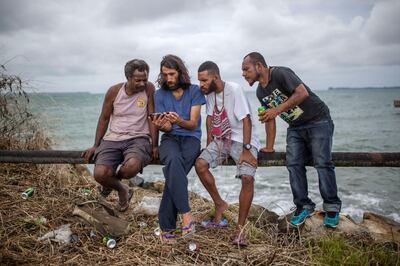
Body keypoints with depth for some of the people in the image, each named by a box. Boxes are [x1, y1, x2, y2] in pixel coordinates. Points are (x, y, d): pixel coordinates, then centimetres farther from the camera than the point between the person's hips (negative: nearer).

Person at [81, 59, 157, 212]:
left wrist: (154, 145, -10)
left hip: (138, 139, -1)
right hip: (113, 139, 2)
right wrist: (96, 145, 7)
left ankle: (114, 178, 5)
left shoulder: (149, 89, -5)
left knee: (132, 166, -35)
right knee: (99, 174, -24)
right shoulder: (114, 91, -1)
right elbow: (104, 119, 8)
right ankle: (122, 190, 12)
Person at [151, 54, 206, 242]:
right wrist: (161, 126, -20)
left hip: (191, 138, -1)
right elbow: (167, 128, 5)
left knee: (174, 170, -31)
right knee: (174, 160, -36)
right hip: (170, 138, 1)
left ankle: (166, 226, -26)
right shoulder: (160, 94, 8)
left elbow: (193, 124, -3)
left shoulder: (194, 91, 3)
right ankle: (185, 214, -36)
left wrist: (179, 121, -25)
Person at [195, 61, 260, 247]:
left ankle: (240, 229, -13)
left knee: (247, 177, -26)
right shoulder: (209, 93, 2)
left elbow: (246, 120, -21)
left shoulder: (234, 89, -18)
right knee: (200, 164, -16)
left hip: (243, 140, -6)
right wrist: (209, 146, 4)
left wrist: (246, 150, -24)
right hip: (221, 139, 6)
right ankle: (219, 204, 4)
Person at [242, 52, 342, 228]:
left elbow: (302, 93, -31)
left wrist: (277, 110, -30)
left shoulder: (280, 74, -18)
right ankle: (304, 206, 7)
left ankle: (332, 208, 1)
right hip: (295, 127, 7)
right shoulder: (260, 92, 6)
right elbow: (269, 119, 13)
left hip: (317, 121, -7)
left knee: (322, 163, -11)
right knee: (293, 164, -3)